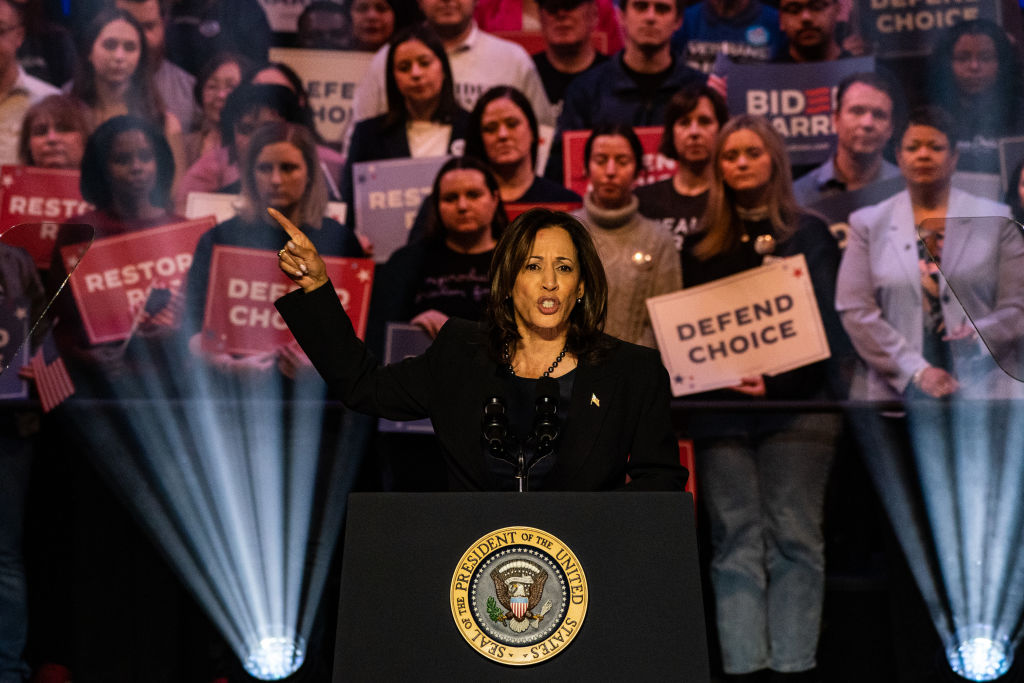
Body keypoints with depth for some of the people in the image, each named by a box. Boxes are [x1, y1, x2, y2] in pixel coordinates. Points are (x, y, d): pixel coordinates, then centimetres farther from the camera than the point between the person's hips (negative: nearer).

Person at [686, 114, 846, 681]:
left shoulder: (807, 233, 8)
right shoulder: (704, 245, 15)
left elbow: (827, 326, 1)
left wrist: (775, 382, -14)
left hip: (795, 405, -2)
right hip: (722, 411, 2)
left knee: (793, 540, -4)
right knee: (736, 544, -1)